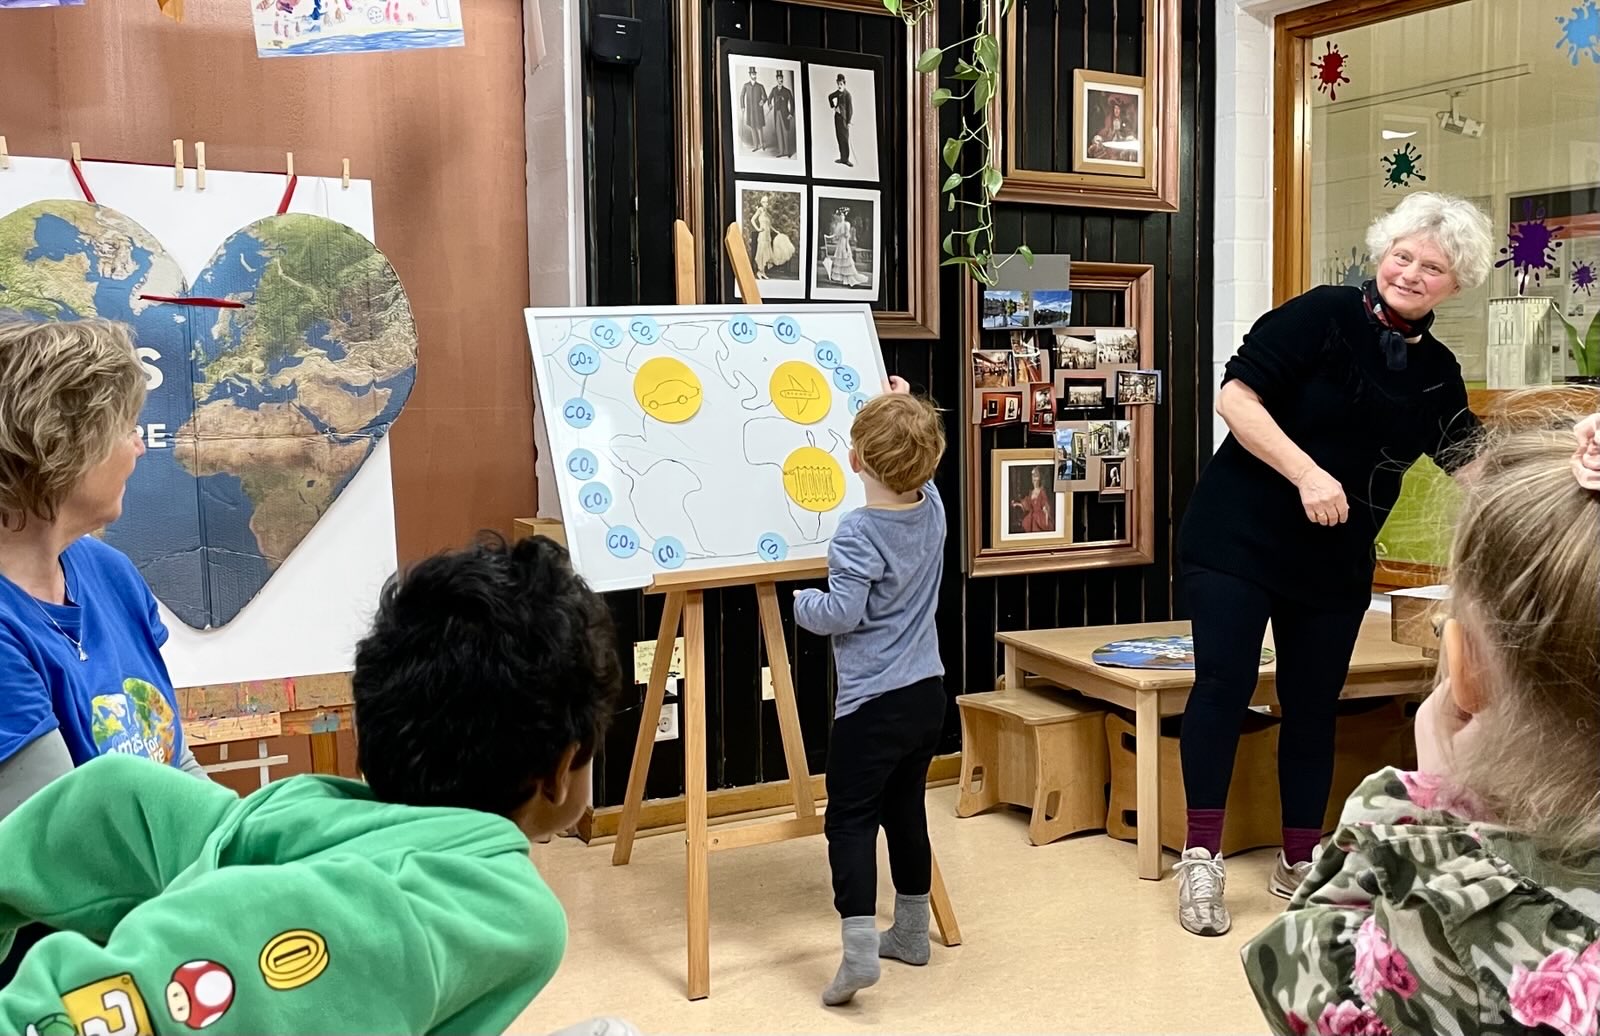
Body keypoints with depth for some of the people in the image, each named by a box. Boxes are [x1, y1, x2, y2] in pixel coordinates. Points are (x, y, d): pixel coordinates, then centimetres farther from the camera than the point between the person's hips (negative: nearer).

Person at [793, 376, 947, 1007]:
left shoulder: (856, 534, -18)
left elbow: (843, 613, -21)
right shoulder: (932, 510, 3)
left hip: (873, 702, -7)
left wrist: (801, 603, -3)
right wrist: (908, 415, 23)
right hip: (928, 693, 8)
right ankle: (911, 932, 29)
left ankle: (859, 948, -10)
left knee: (849, 820, -3)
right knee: (906, 811, 18)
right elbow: (918, 473, 25)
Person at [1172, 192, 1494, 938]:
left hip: (1337, 563, 5)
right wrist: (1307, 473, -22)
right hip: (1239, 538, -5)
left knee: (1313, 703, 10)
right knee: (1224, 684, -7)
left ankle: (1300, 860, 23)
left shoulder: (1437, 372, 8)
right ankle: (1201, 858, 4)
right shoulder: (1323, 315, -9)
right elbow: (1235, 396, -15)